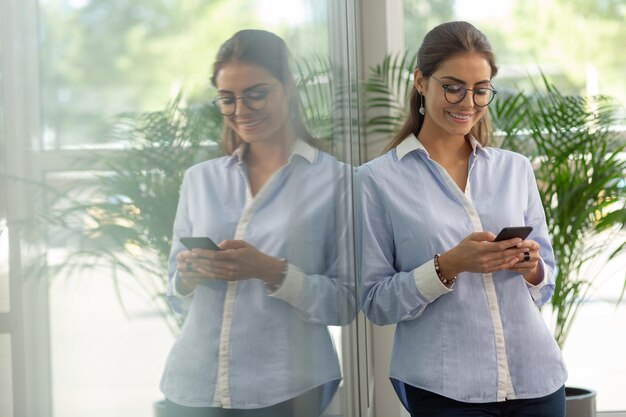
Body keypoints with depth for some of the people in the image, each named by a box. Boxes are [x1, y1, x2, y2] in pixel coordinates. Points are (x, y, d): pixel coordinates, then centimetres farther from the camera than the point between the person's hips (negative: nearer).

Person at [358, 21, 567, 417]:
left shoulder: (516, 169, 8)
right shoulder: (378, 180, -4)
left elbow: (546, 284, 12)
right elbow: (375, 303, -6)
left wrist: (531, 269, -9)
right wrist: (448, 266, -19)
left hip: (536, 379, 4)